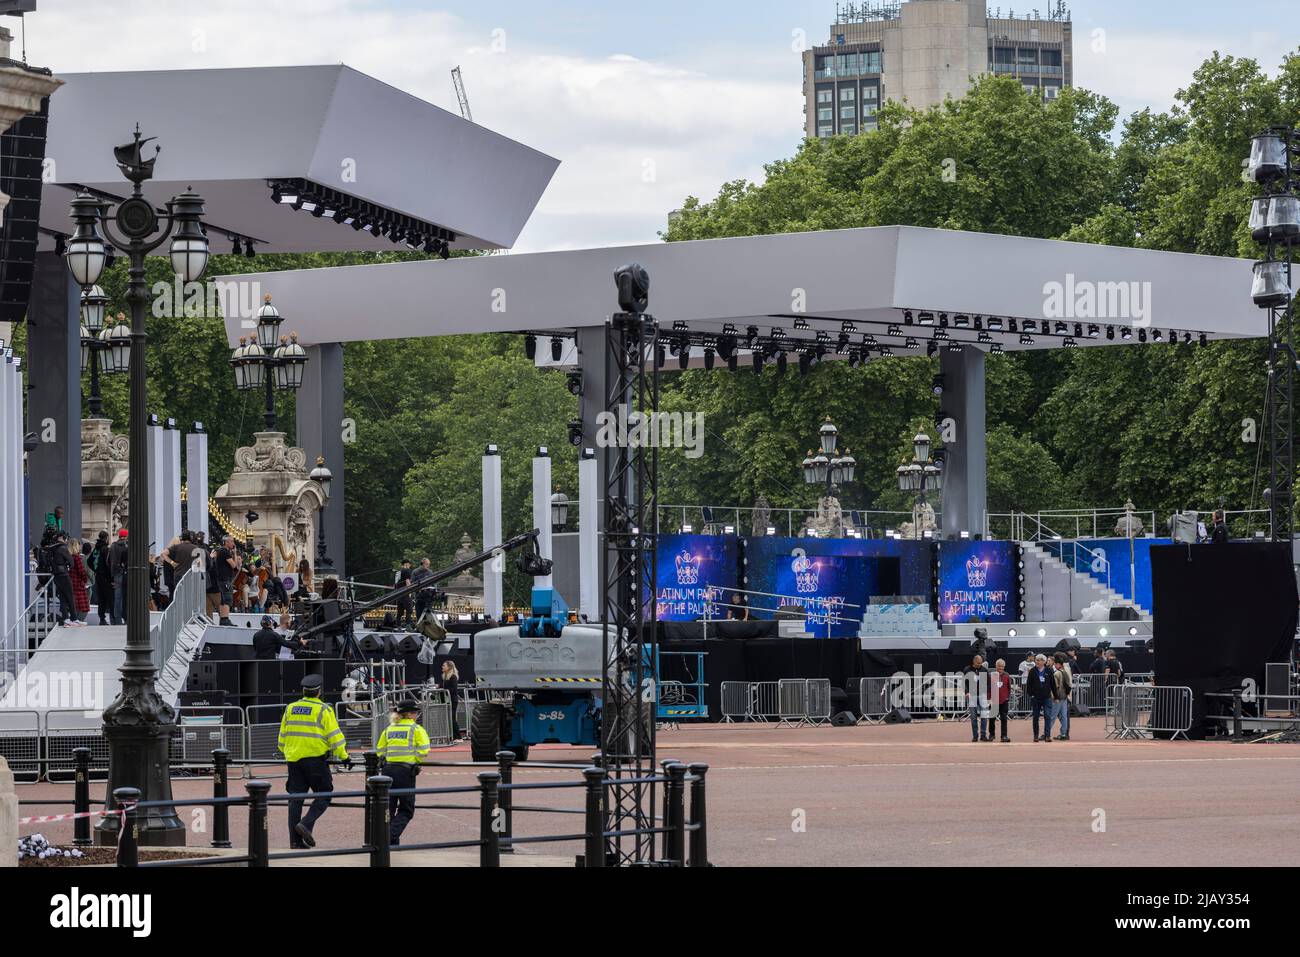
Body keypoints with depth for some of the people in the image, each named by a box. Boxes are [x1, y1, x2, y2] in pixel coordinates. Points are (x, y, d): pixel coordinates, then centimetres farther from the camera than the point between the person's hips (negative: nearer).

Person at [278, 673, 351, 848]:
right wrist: (344, 757, -2)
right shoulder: (323, 710, -6)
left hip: (293, 760, 5)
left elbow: (283, 736, 18)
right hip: (315, 759, -5)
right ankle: (306, 824, -14)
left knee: (295, 799, 6)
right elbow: (334, 736, -9)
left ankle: (295, 840, 4)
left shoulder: (290, 709, 10)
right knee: (324, 795, 5)